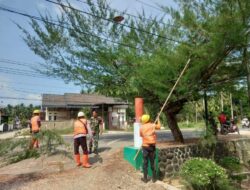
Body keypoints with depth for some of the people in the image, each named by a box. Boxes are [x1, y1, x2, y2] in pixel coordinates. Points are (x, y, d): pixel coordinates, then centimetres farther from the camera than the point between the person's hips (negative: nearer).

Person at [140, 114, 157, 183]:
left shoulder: (141, 127, -2)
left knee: (145, 162, 6)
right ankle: (154, 178, 18)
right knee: (152, 162, 10)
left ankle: (145, 178, 11)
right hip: (152, 146, 1)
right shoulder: (152, 125, -3)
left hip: (145, 146, -1)